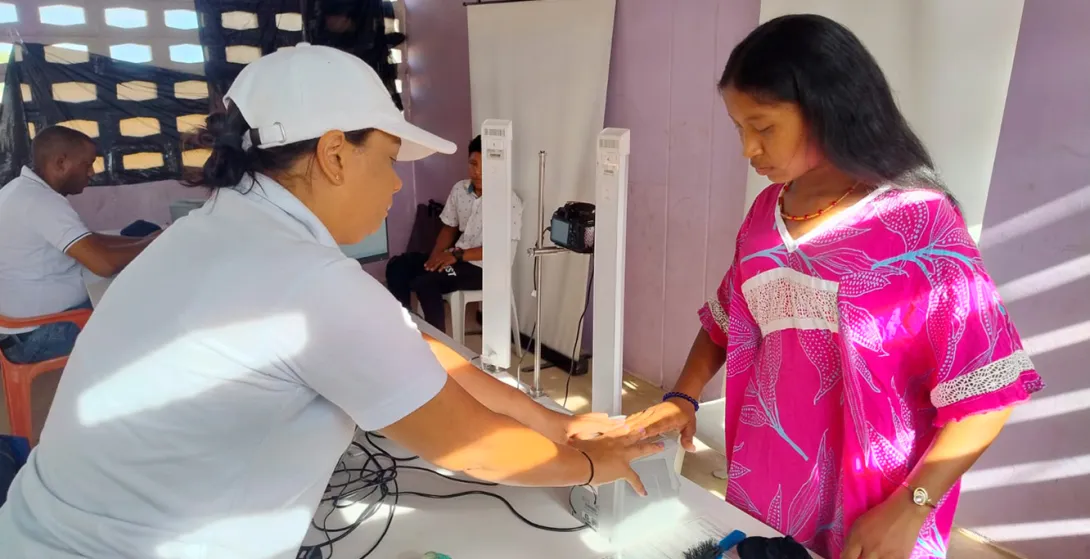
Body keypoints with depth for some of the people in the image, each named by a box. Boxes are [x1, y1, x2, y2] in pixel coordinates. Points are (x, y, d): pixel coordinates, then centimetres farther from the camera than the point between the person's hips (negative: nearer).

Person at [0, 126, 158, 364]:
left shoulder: (23, 189, 8)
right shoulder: (42, 201, -24)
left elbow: (89, 240, 13)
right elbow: (105, 263, -32)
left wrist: (143, 240, 2)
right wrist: (153, 243, -15)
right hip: (39, 334, -10)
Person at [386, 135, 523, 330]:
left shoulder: (510, 201, -17)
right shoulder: (459, 189, 3)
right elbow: (449, 227, 12)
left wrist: (458, 255, -22)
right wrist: (436, 255, -7)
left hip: (484, 267, -7)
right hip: (455, 257, 7)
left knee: (424, 283, -26)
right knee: (397, 266, -7)